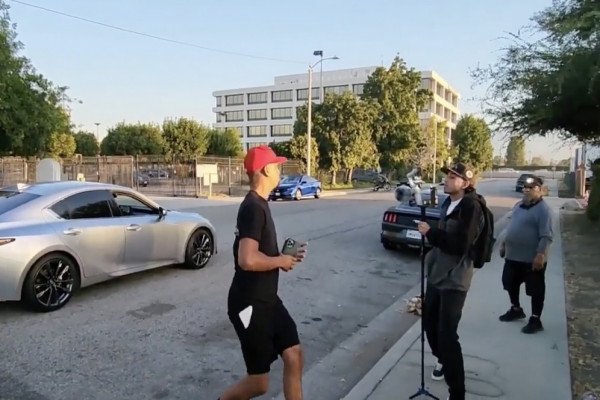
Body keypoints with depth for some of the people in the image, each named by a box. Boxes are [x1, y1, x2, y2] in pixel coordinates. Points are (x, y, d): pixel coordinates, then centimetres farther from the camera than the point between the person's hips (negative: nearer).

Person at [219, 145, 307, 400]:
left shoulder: (260, 205, 10)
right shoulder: (253, 208, -21)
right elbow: (247, 259, -33)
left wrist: (286, 257, 4)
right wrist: (281, 261, -16)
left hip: (267, 300, 9)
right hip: (249, 305, -9)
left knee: (294, 357, 10)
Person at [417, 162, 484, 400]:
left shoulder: (471, 206, -17)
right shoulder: (448, 202, 8)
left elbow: (460, 245, -23)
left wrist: (430, 233, -21)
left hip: (454, 280, -8)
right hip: (436, 274, 9)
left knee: (447, 335, -8)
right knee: (430, 323, 20)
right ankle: (443, 361, 46)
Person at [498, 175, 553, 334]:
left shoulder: (543, 209, -16)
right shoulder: (518, 205, 10)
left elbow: (546, 236, -21)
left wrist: (540, 255, -27)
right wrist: (504, 243, 18)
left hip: (532, 259, -8)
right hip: (513, 255, 8)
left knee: (535, 290, 5)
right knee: (510, 283, 19)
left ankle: (535, 320, 17)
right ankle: (516, 309, 39)